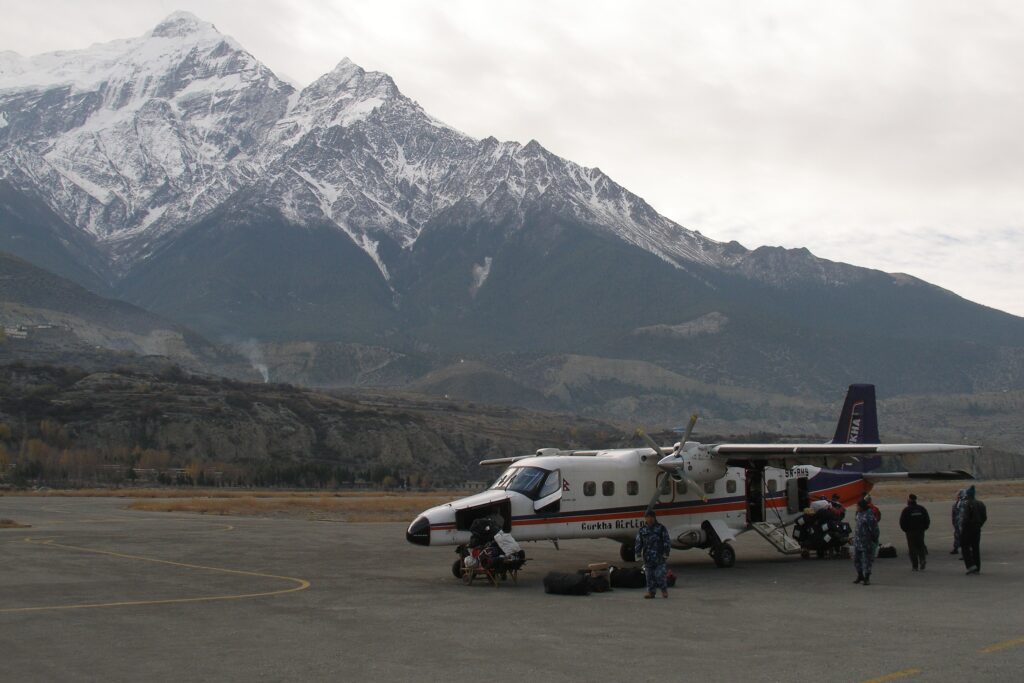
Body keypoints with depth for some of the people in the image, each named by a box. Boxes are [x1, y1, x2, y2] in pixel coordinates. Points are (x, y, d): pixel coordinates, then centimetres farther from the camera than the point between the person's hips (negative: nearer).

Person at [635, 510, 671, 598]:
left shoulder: (661, 528, 3)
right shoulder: (642, 530, 11)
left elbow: (667, 541, 2)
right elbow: (638, 543, 13)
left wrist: (666, 553, -6)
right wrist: (638, 554, 5)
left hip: (659, 556, -3)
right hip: (648, 557, 3)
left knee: (659, 574, -8)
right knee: (649, 575, 3)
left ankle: (664, 590, 8)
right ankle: (651, 591, 9)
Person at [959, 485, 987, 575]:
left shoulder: (967, 504, -15)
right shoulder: (980, 504, 9)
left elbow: (965, 518, -20)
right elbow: (984, 517, 12)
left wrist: (962, 528, -10)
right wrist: (979, 525, 17)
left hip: (968, 529, -7)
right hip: (977, 529, 7)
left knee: (965, 547, 2)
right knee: (976, 548, 11)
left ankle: (971, 565, -10)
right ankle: (977, 568, 13)